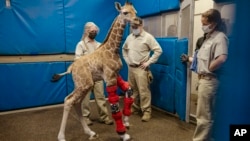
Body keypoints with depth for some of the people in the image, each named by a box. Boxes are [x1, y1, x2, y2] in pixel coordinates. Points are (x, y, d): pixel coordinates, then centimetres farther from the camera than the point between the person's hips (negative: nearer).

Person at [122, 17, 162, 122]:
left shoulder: (147, 37, -9)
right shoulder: (129, 37, 9)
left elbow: (158, 50, -12)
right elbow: (124, 49, 25)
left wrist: (148, 62, -13)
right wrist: (127, 60, 12)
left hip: (141, 68, -6)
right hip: (131, 68, 6)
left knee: (143, 90, -6)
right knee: (132, 90, 15)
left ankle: (146, 111, 4)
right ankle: (135, 106, 31)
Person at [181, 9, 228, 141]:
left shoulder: (220, 37, -16)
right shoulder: (209, 37, 14)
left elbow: (221, 59, -33)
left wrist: (208, 69, -19)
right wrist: (190, 59, 17)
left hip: (209, 80, -10)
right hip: (204, 79, 10)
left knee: (203, 116, 0)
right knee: (206, 114, 21)